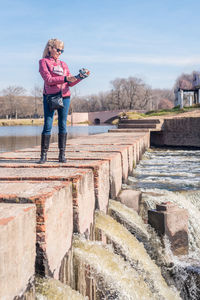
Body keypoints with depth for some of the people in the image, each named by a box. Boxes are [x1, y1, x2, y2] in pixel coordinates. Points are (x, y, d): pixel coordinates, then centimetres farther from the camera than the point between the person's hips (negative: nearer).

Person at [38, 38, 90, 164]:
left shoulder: (63, 64, 19)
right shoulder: (44, 62, 5)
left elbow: (70, 83, 14)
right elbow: (48, 79, -9)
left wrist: (80, 76, -2)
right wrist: (65, 78, -18)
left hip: (65, 96, 4)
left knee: (63, 125, 2)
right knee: (48, 125, -5)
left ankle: (62, 154, 5)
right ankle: (44, 155, -1)